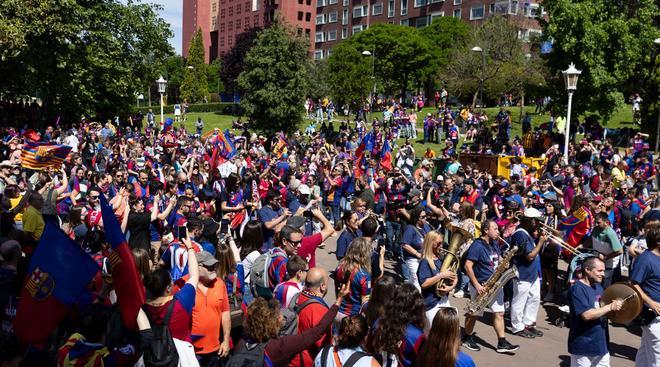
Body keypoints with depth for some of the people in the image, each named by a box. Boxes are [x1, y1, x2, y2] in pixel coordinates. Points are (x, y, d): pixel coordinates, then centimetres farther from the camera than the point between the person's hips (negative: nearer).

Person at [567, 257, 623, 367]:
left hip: (601, 344, 8)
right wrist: (610, 307, -22)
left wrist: (615, 306, -1)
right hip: (584, 347, -8)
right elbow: (587, 315, -28)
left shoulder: (598, 286, 8)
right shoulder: (577, 289, -19)